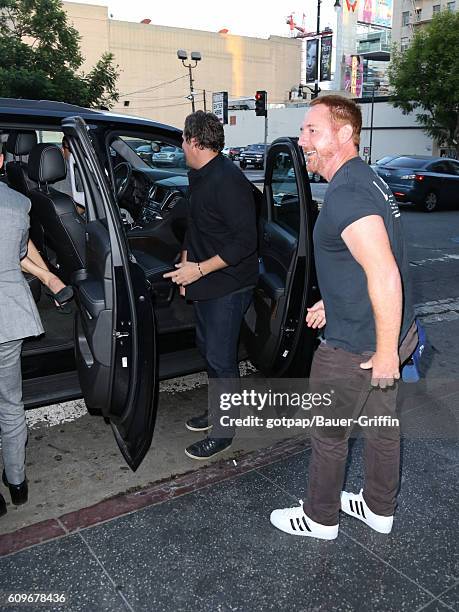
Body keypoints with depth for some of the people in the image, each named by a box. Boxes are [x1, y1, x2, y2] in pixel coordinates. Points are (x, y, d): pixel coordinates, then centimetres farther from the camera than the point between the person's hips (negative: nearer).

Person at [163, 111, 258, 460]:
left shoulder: (228, 181, -22)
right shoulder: (199, 176, 10)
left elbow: (245, 242, -25)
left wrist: (200, 269, -23)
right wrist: (185, 266, 14)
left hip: (229, 285, -10)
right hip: (206, 283, 10)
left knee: (220, 357, -1)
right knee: (208, 347, 20)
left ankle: (224, 431, 16)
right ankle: (217, 411, 38)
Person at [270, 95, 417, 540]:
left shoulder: (345, 196, -24)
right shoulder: (367, 180, 9)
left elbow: (385, 277, -31)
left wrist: (385, 353, -25)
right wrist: (334, 303, 19)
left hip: (356, 348, -10)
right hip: (390, 334, 10)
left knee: (328, 433, 11)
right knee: (382, 421, 22)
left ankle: (320, 519, 33)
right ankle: (379, 509, 43)